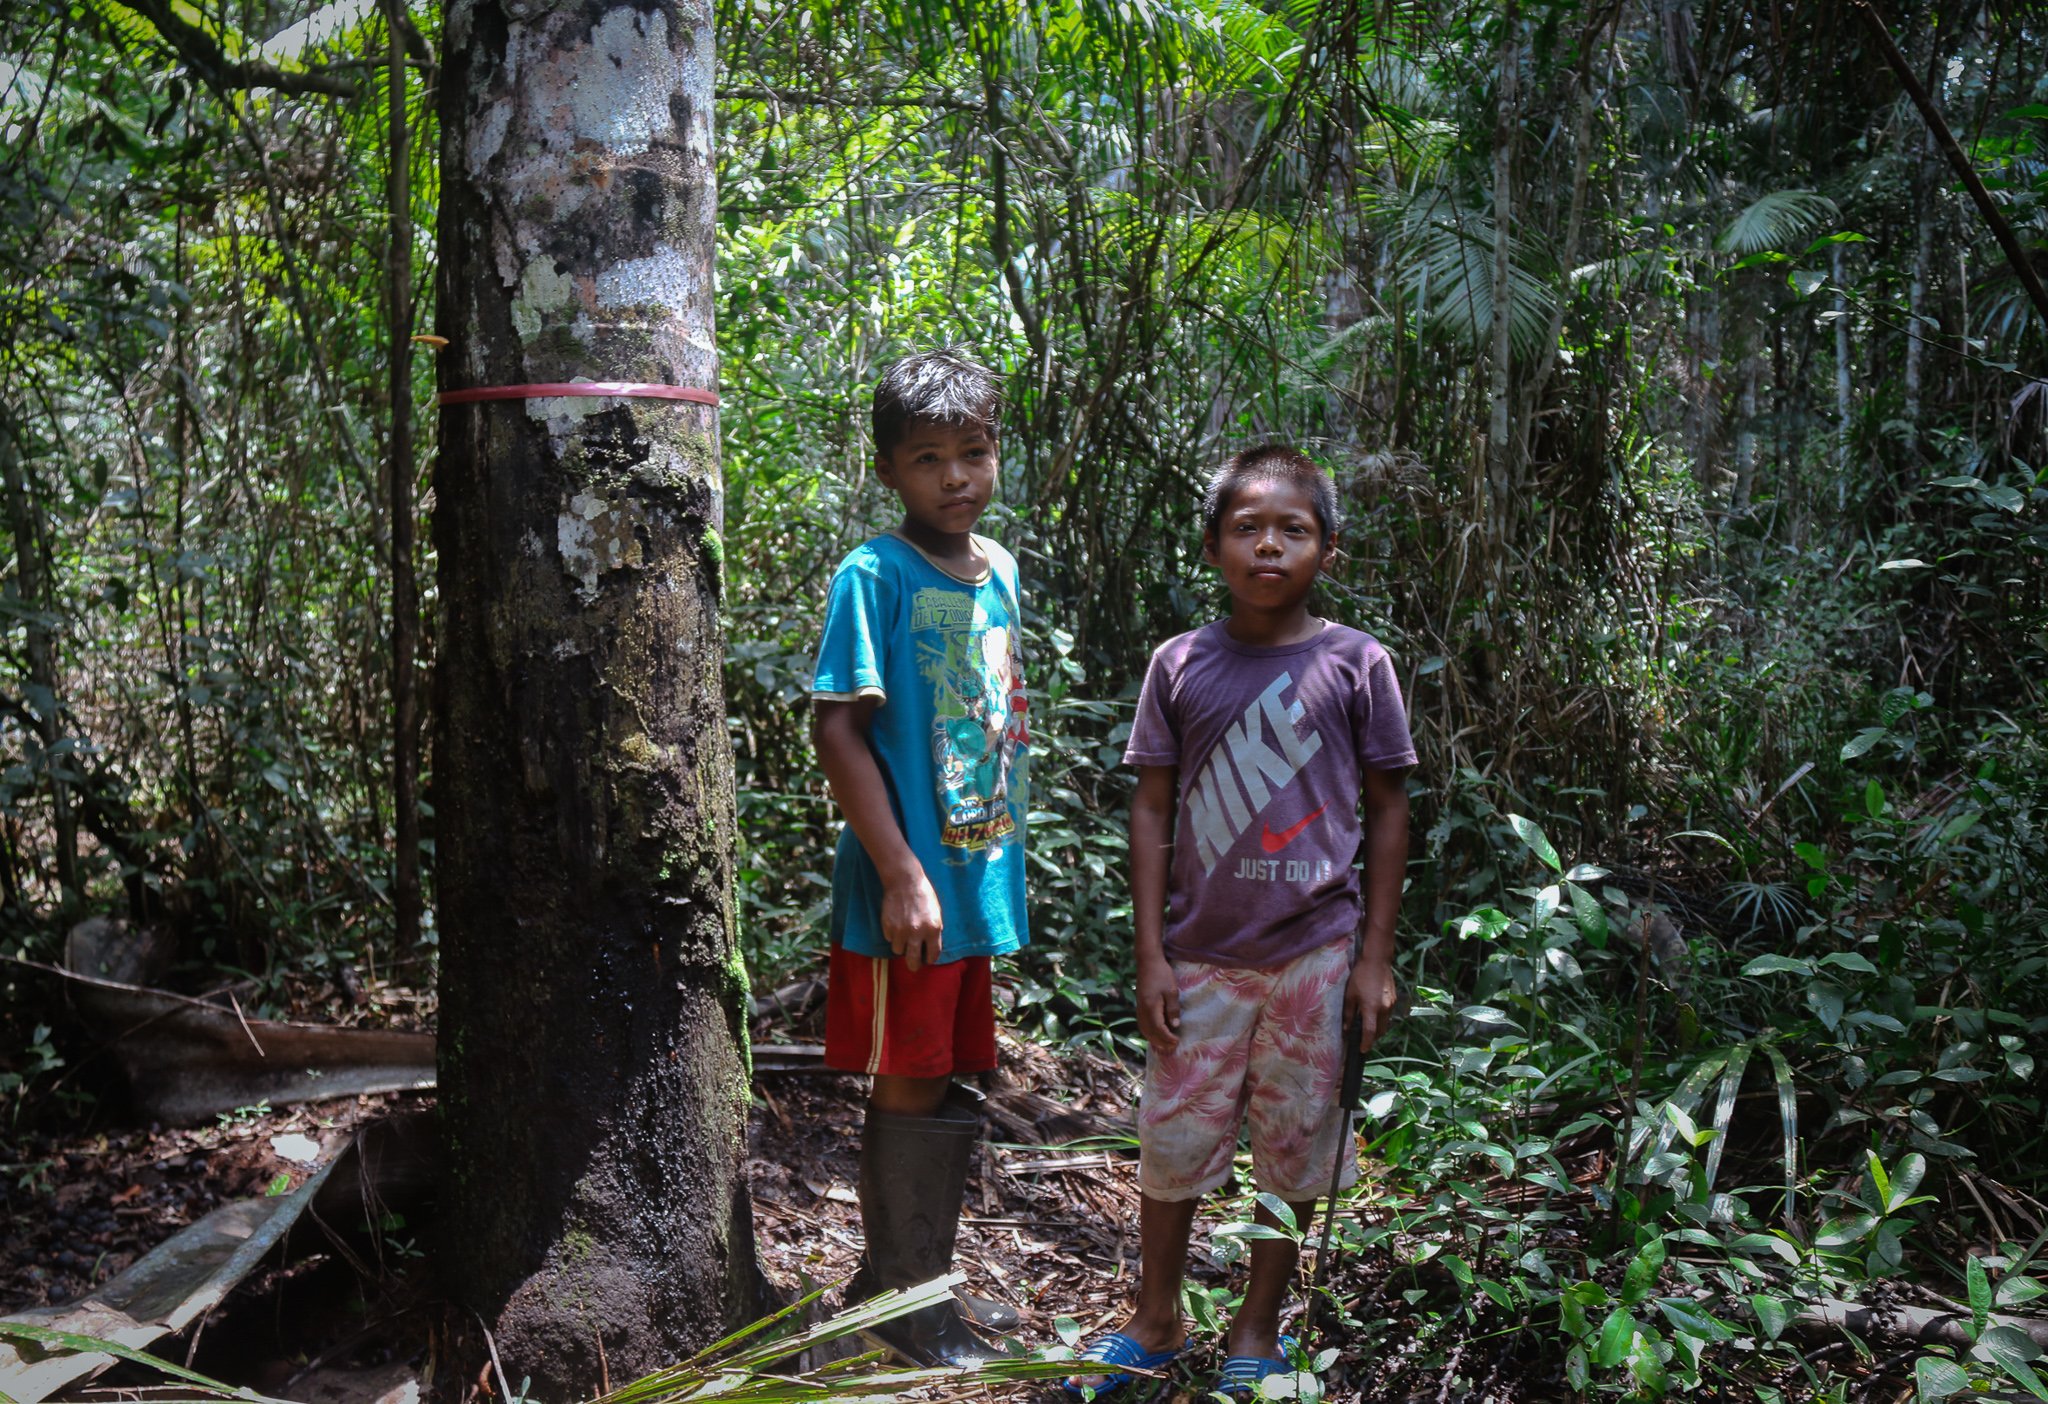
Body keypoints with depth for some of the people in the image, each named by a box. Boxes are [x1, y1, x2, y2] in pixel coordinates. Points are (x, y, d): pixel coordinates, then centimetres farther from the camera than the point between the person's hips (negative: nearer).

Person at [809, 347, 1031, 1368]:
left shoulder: (1001, 573, 10)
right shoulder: (874, 575, -12)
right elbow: (837, 729, -17)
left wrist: (1004, 862, 16)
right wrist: (902, 875, -20)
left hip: (983, 879, 7)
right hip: (910, 887, -7)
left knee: (952, 1090, 16)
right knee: (908, 1091, 3)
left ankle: (930, 1282, 31)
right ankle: (899, 1300, 18)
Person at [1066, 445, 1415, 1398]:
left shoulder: (1355, 664, -2)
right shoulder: (1180, 666, 1)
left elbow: (1388, 812, 2)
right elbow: (1152, 809, 3)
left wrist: (1376, 956, 0)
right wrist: (1150, 954, -1)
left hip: (1316, 952, -1)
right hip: (1201, 953, 1)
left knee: (1293, 1148, 10)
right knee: (1172, 1141, 9)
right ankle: (1156, 1324, 29)